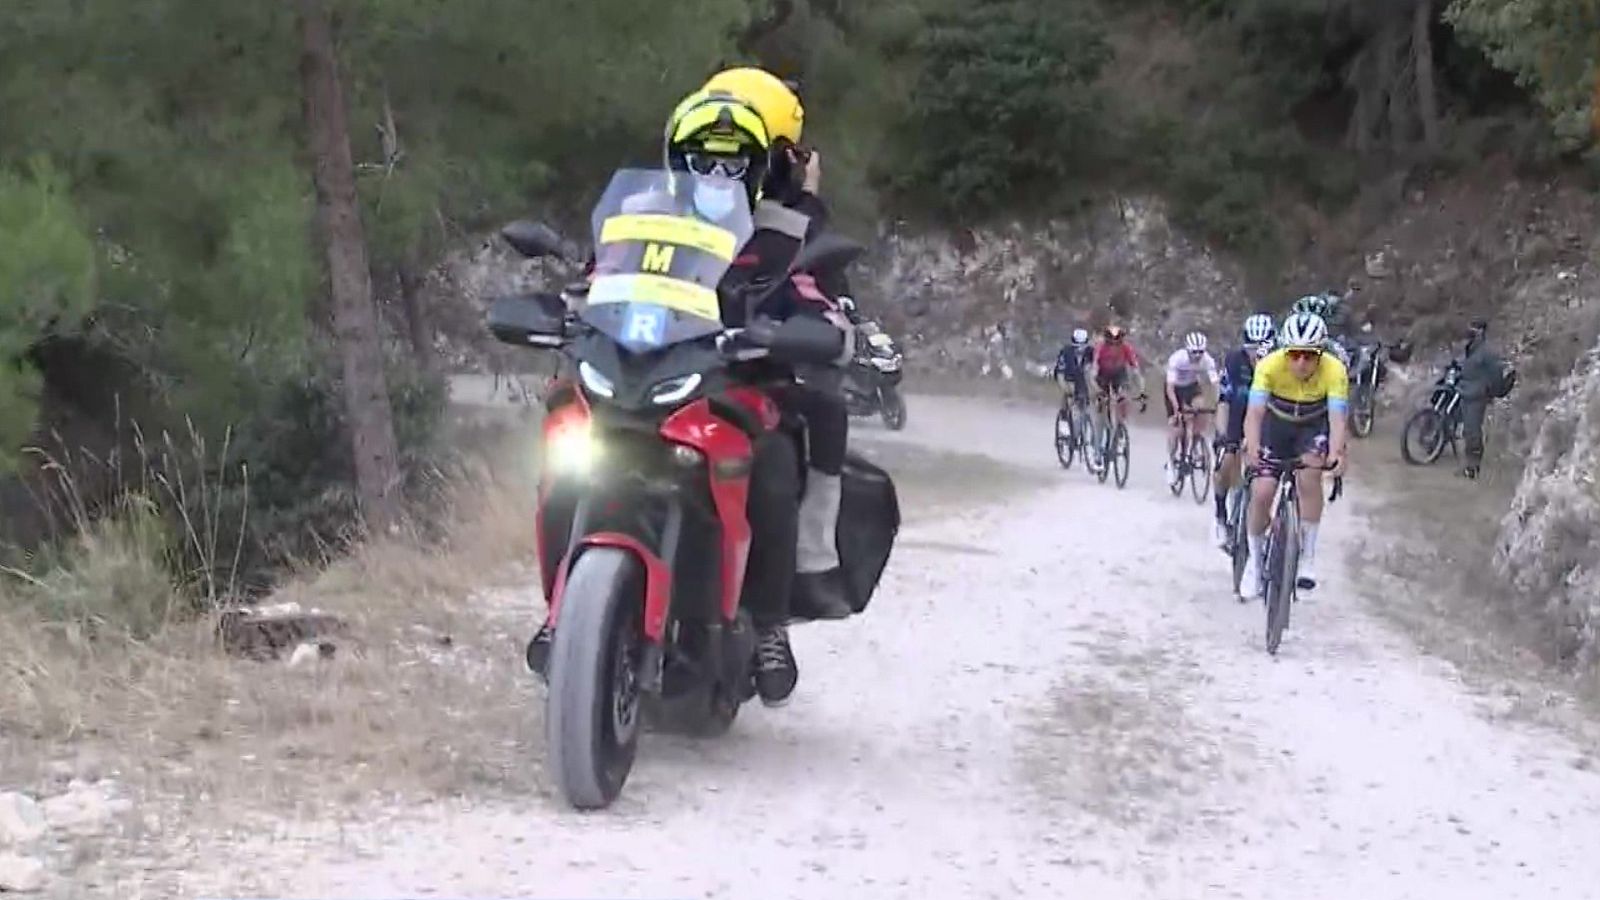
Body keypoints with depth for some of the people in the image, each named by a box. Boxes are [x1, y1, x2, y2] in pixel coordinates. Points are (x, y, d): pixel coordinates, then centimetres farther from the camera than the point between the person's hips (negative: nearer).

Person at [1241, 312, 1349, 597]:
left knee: (1309, 476, -28)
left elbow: (1337, 418, -38)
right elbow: (1255, 412, -38)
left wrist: (1336, 452, -56)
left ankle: (1308, 556, -14)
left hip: (1314, 426, -1)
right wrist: (1252, 448, -56)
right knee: (1261, 492, -11)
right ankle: (1255, 560, 14)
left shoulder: (1334, 371, -31)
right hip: (1276, 423, 1)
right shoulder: (1269, 366, -31)